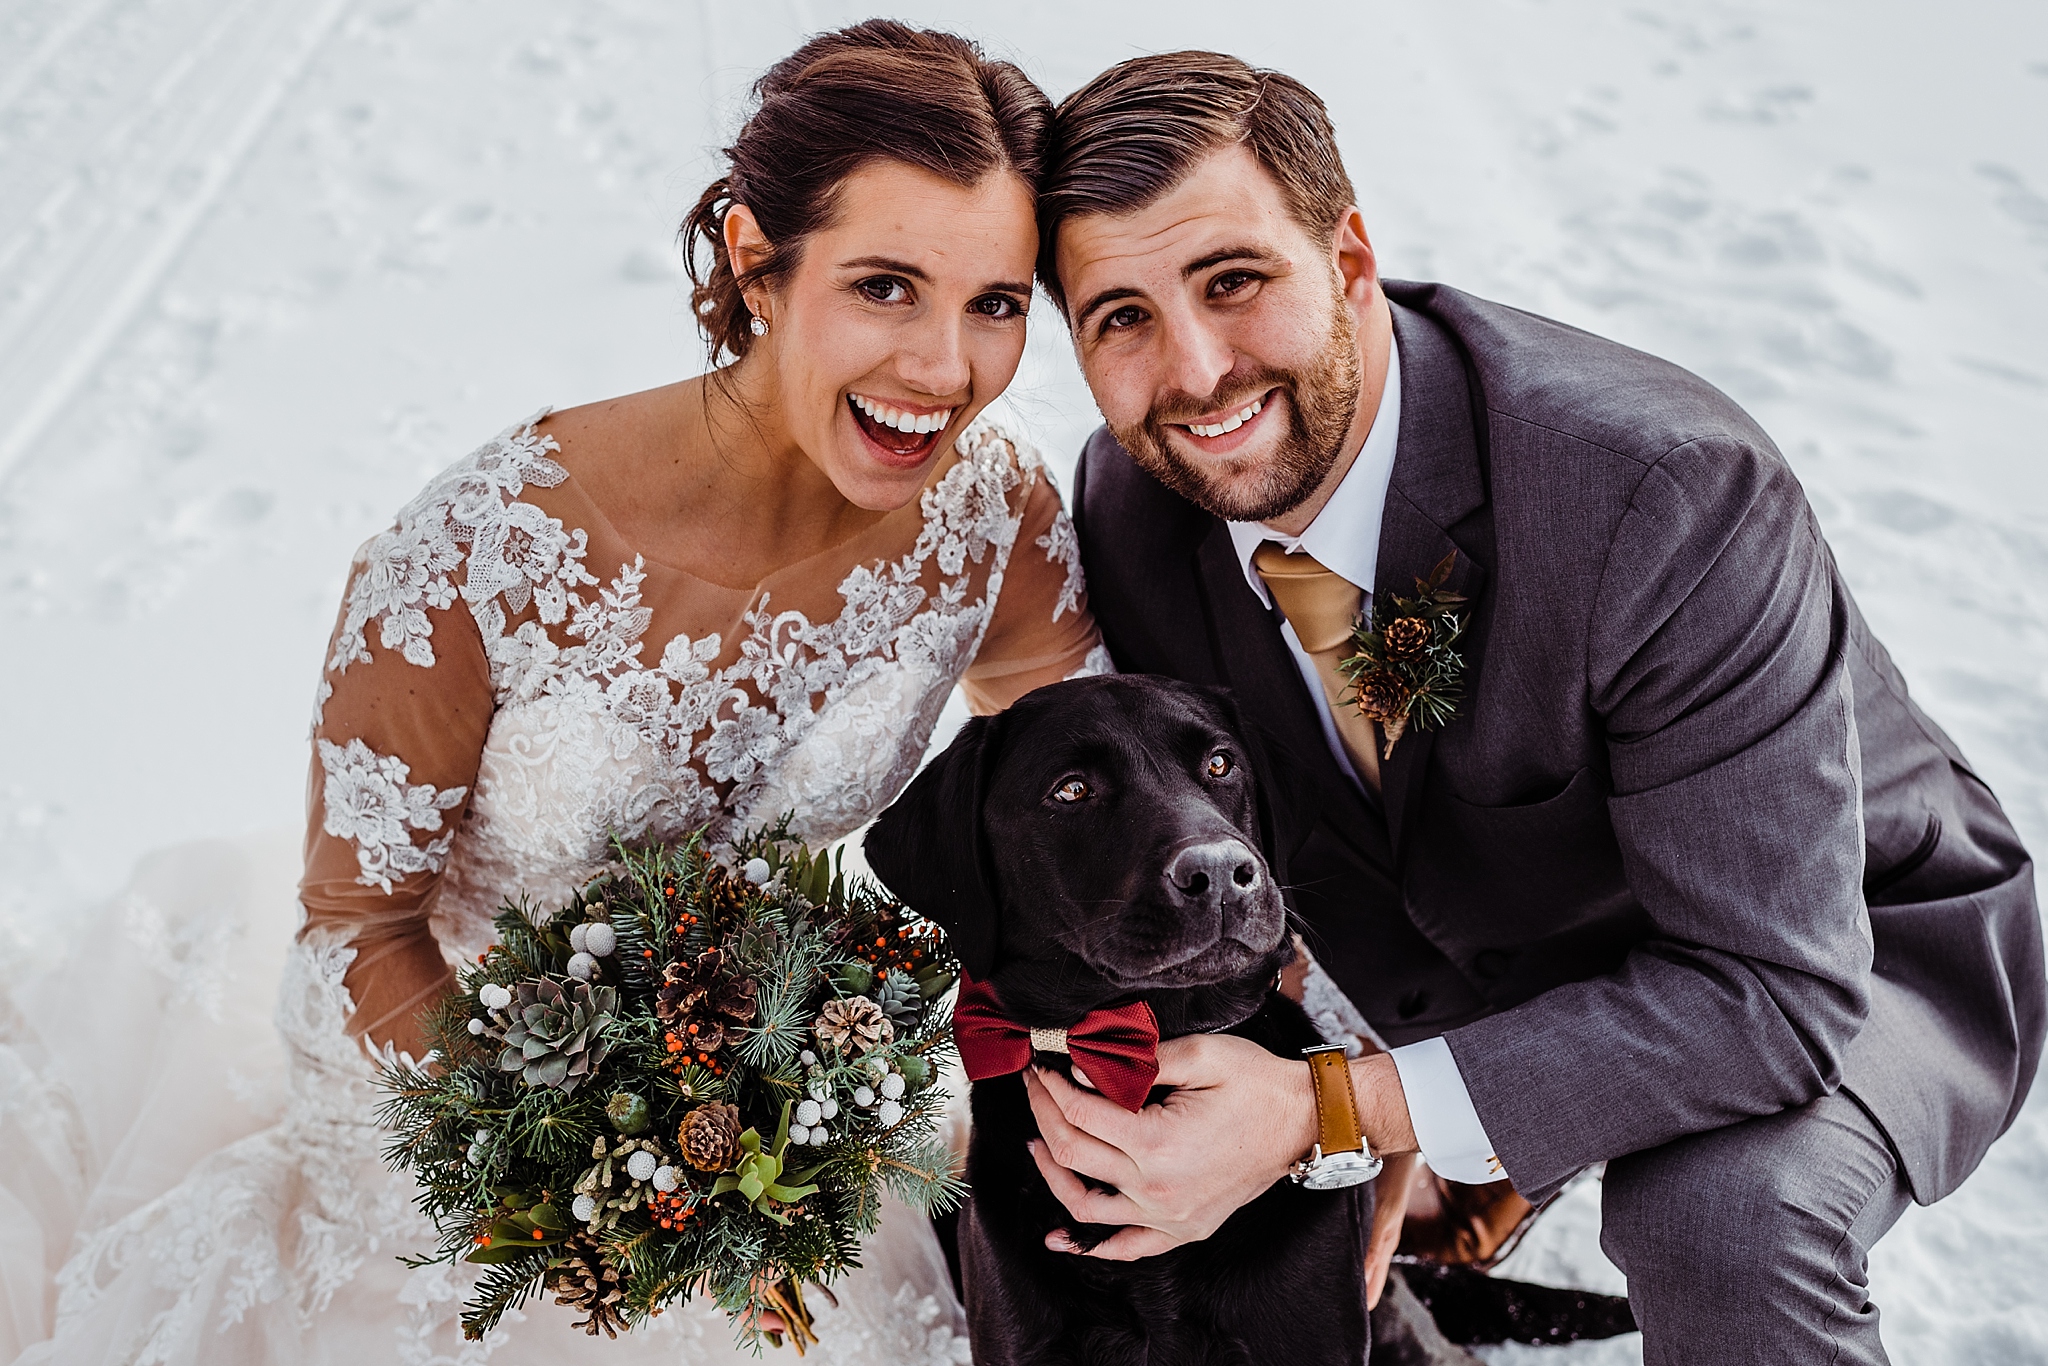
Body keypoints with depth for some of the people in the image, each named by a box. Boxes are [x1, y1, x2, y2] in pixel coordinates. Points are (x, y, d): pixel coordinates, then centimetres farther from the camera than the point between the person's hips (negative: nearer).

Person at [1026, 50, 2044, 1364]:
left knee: (1719, 1212, -35)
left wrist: (1330, 1107, -40)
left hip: (1832, 967, -5)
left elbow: (1774, 987, -35)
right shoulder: (1128, 502, -16)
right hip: (1488, 957, 5)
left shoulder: (1668, 492, -35)